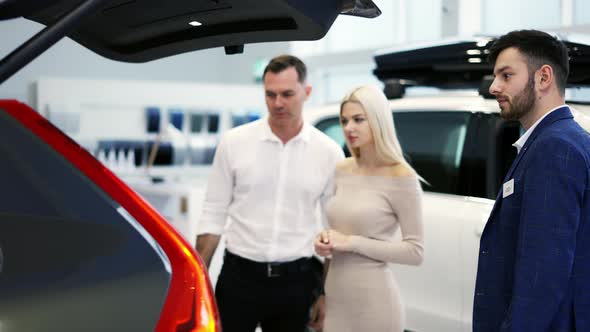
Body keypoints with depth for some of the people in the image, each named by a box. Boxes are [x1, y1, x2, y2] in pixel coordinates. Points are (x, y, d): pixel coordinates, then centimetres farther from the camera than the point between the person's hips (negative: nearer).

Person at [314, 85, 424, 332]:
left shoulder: (400, 177, -11)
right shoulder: (340, 171, 6)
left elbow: (415, 252, -12)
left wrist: (352, 243, -16)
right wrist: (324, 242, -3)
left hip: (374, 301, -5)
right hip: (335, 297, 5)